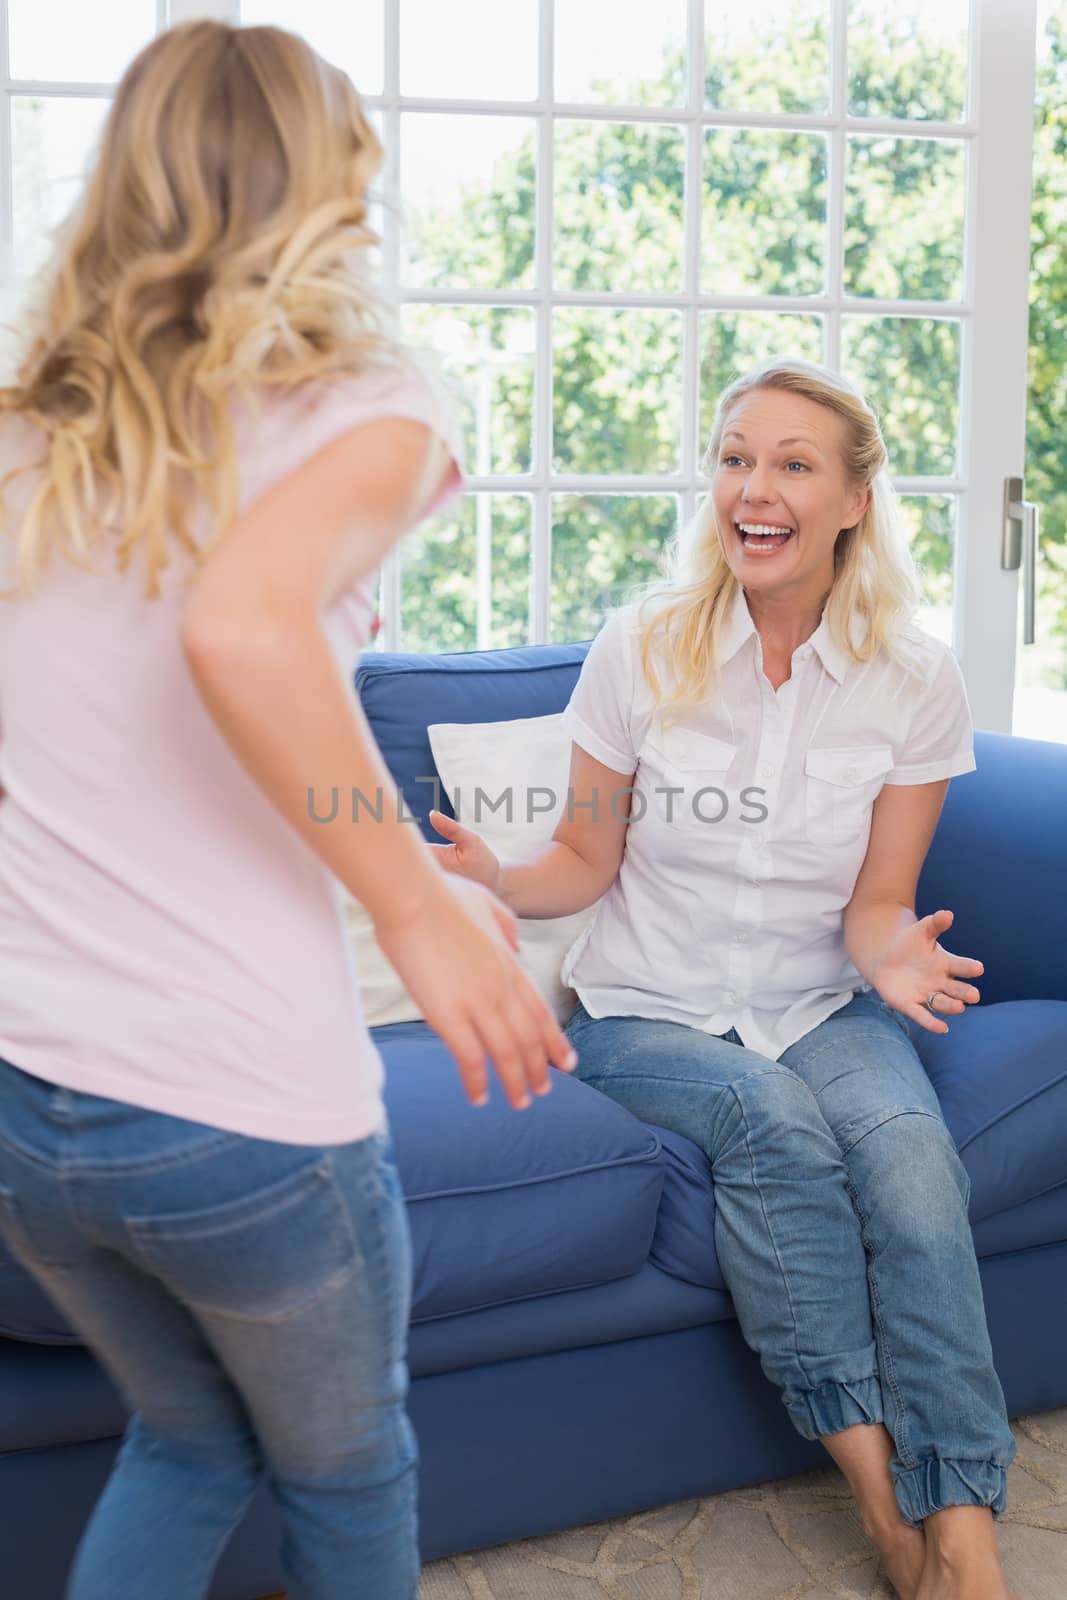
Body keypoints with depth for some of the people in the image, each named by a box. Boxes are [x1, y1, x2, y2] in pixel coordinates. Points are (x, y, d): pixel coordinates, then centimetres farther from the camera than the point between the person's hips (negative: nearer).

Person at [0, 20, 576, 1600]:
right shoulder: (365, 398, -10)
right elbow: (241, 624, -31)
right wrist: (424, 909, -23)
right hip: (247, 1111, -5)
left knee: (188, 1441, 31)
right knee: (346, 1469, 25)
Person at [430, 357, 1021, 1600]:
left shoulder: (916, 681, -3)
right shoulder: (642, 646, -6)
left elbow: (876, 899, 1)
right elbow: (587, 858, 1)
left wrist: (894, 953, -23)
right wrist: (498, 881, -21)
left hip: (819, 1006, 1)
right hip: (648, 1008, 0)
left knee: (908, 1148, -31)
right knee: (776, 1123, -32)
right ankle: (880, 1493, -18)